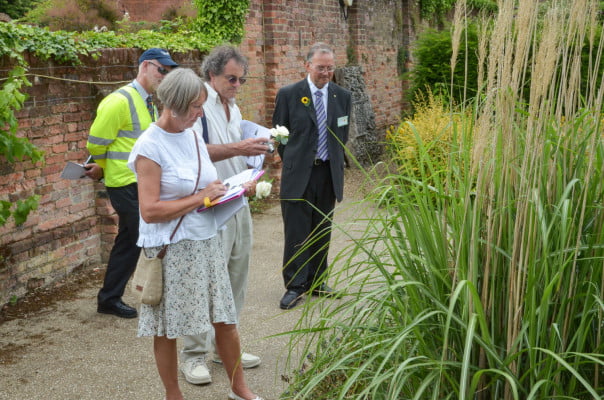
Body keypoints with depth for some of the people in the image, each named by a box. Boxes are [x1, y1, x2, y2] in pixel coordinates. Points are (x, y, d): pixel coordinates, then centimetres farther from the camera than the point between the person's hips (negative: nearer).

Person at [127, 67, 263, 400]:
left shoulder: (193, 135, 6)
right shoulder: (149, 147, -15)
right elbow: (149, 211, -21)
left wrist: (231, 189, 2)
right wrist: (201, 198, -18)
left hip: (206, 242, 7)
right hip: (170, 250, -7)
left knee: (225, 319, 13)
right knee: (167, 330, 8)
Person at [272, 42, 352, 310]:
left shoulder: (342, 96, 5)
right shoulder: (288, 95, -5)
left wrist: (334, 162, 12)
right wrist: (293, 162, 6)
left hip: (329, 174, 4)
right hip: (298, 174, -3)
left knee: (322, 231, 12)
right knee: (296, 232, 0)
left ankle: (316, 282, 25)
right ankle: (294, 286, 11)